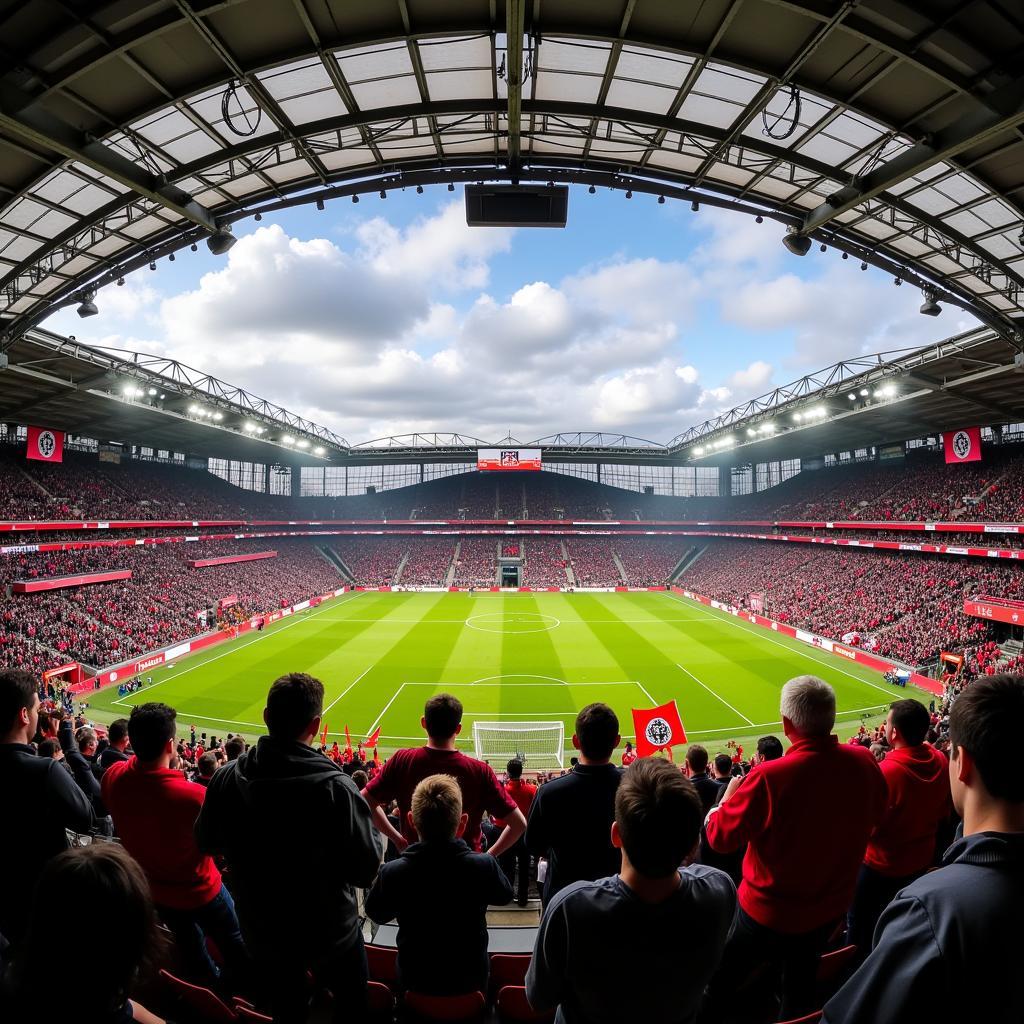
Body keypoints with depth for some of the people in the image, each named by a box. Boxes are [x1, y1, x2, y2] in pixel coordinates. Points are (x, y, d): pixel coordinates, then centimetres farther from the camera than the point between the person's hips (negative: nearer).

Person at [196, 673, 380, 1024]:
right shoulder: (335, 787, -33)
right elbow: (365, 872, -24)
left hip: (261, 933, 4)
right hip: (330, 933, -3)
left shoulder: (225, 778, -18)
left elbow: (206, 843, 1)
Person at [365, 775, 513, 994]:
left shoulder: (392, 873, -26)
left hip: (414, 981, 1)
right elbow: (504, 896, -3)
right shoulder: (484, 866, -27)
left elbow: (376, 914, -3)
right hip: (471, 980, 0)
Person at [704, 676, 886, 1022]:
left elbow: (719, 837, -22)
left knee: (726, 979, 21)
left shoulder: (768, 777, -35)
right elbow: (874, 815, 4)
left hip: (769, 911, -5)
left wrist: (728, 796, -4)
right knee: (800, 979, 30)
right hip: (830, 907, 5)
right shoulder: (864, 763, -20)